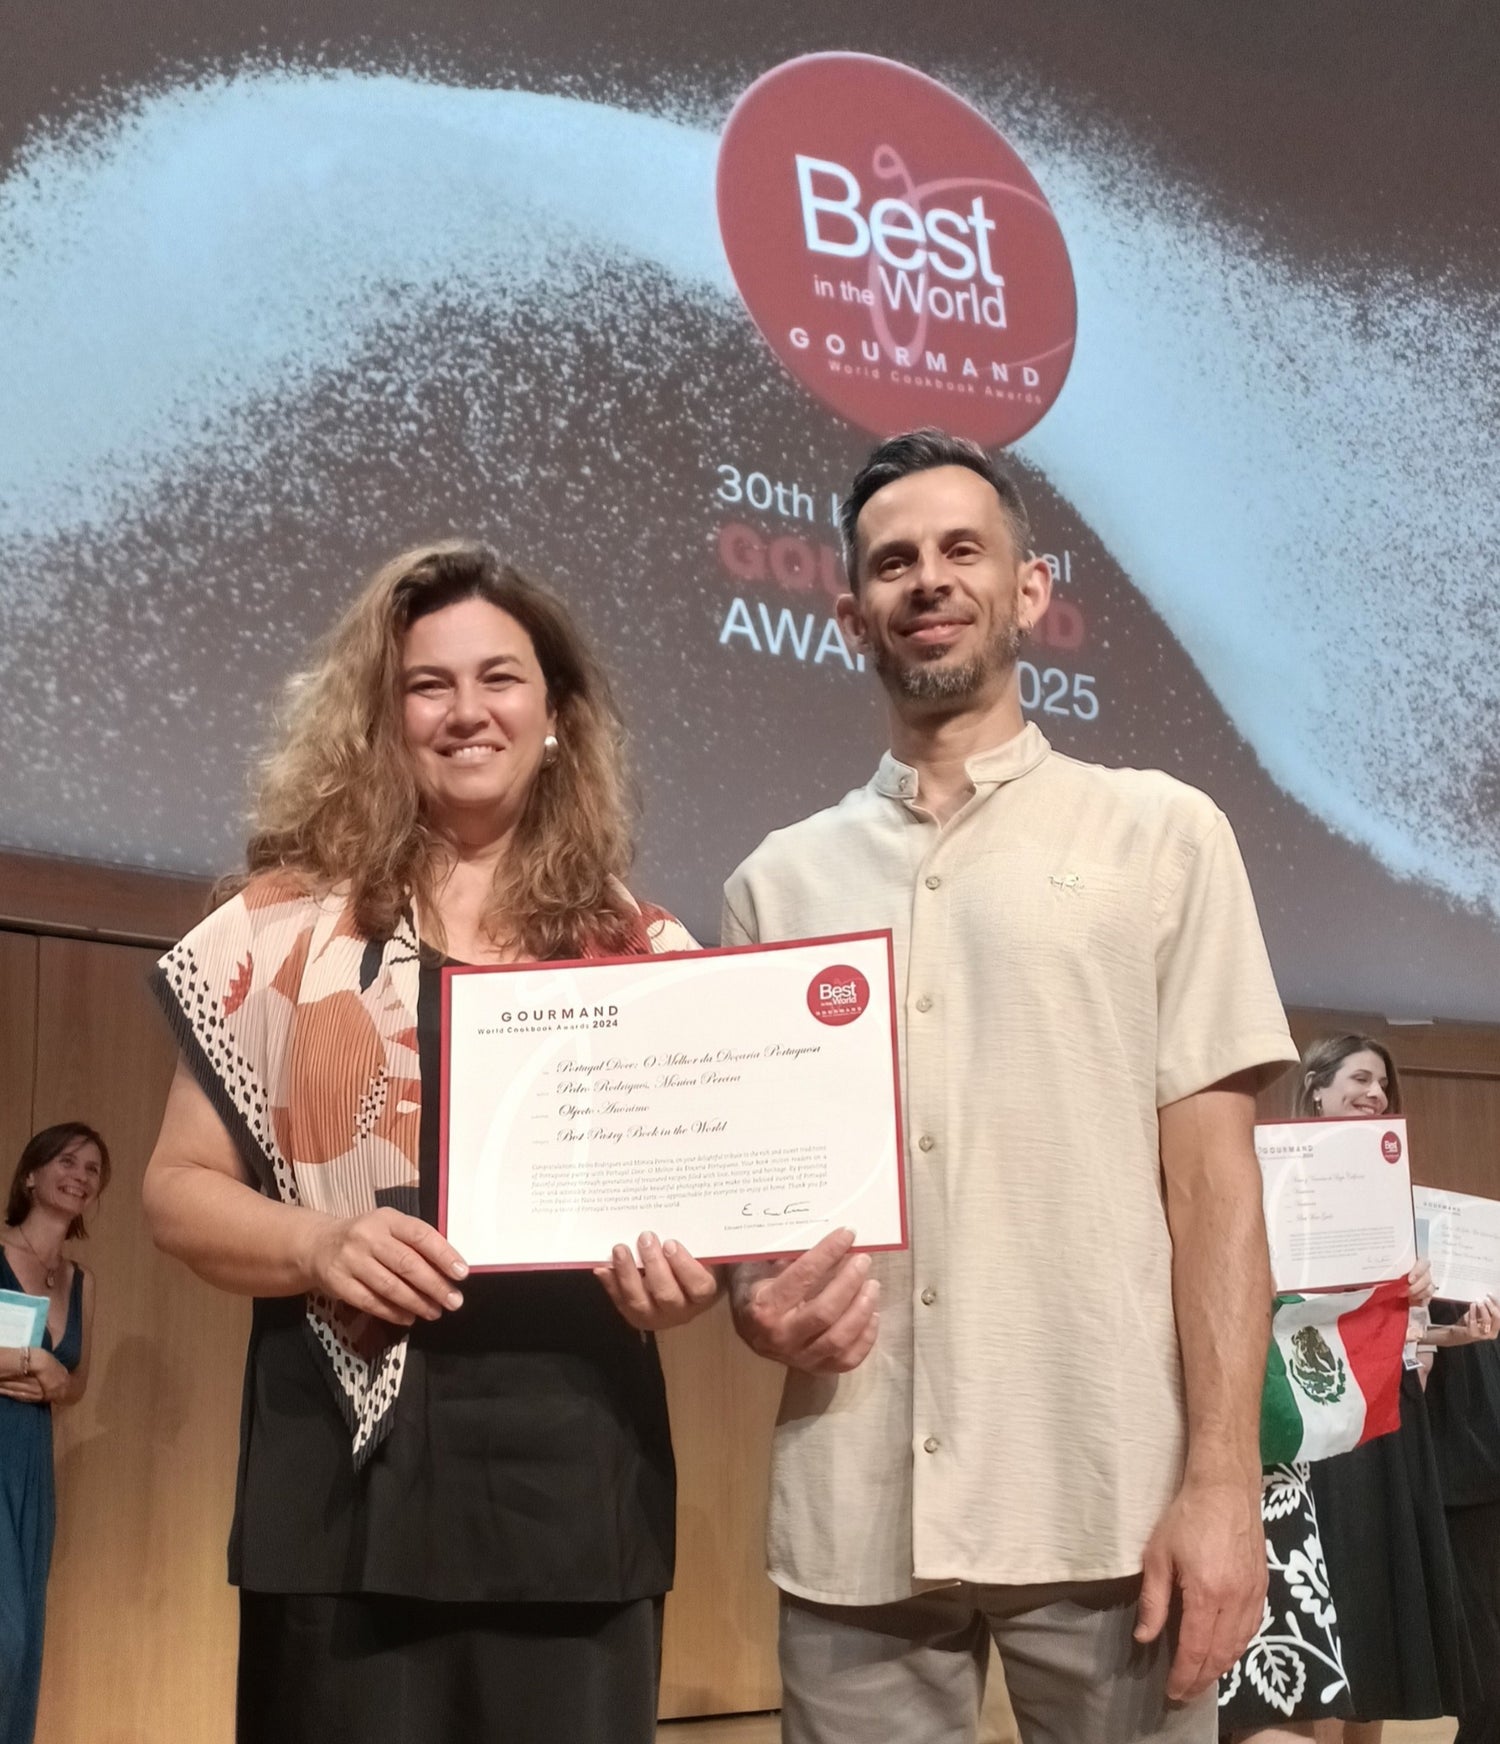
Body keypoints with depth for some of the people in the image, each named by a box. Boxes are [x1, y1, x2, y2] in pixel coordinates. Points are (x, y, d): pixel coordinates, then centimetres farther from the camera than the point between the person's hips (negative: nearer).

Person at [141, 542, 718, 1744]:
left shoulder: (643, 953, 8)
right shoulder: (288, 925, 5)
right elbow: (181, 1187, 6)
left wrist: (688, 1270, -10)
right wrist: (317, 1246, -14)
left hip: (574, 1469, 1)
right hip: (350, 1468, -1)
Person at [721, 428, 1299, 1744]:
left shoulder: (1161, 833, 3)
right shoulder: (777, 883, 11)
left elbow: (1213, 1173, -2)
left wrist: (1223, 1480, -9)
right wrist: (760, 1304, -7)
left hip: (1111, 1507, -2)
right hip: (851, 1521, 2)